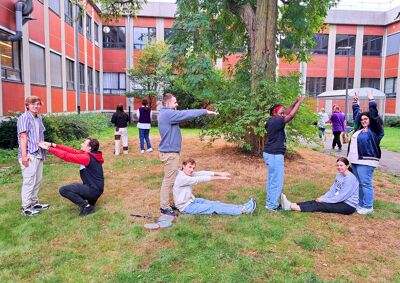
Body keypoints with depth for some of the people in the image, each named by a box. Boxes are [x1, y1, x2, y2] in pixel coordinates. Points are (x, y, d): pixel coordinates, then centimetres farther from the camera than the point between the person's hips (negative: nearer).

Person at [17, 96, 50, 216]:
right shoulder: (24, 118, -8)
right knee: (29, 181, -4)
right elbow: (23, 137, -14)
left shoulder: (39, 117, 15)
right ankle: (25, 208, 4)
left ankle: (34, 203, 26)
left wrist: (45, 146, 16)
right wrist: (24, 155, -18)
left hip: (38, 154, 8)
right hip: (29, 155, -8)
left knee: (37, 180, 14)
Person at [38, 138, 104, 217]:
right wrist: (53, 145, 1)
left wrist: (48, 148, -12)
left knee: (63, 190, -11)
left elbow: (66, 156, -19)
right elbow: (72, 151, 4)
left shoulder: (87, 157, -21)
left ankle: (87, 206, -5)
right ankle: (90, 202, 15)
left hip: (93, 189, -10)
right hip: (95, 188, 10)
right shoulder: (89, 155, 6)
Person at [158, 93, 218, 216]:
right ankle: (164, 207, 7)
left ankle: (165, 204, 28)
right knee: (169, 180, -2)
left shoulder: (167, 113, 16)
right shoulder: (168, 113, -18)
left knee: (170, 179, 18)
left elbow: (183, 115, 14)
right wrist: (205, 111, -10)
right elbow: (186, 114, -19)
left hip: (169, 151, 11)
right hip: (170, 152, -11)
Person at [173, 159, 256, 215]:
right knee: (214, 207, -13)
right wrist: (217, 177, -28)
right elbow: (199, 179, -27)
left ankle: (242, 207, -5)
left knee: (215, 203, -1)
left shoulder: (188, 174, 4)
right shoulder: (181, 178, -23)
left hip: (192, 200, 9)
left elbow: (201, 173, -7)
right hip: (186, 207, -9)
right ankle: (243, 210, -15)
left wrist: (219, 173, -15)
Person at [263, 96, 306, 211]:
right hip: (274, 155, -11)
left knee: (272, 179, 17)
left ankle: (270, 202, 26)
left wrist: (296, 101, 8)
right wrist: (300, 101, -12)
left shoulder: (274, 121, 9)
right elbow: (291, 115, -22)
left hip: (271, 154, 11)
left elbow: (287, 112, 17)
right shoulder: (275, 122, -19)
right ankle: (272, 205, 6)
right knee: (277, 181, -3)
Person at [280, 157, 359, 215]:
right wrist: (322, 197, -9)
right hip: (340, 201, 8)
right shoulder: (339, 175, 9)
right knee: (316, 201, -11)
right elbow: (332, 190, 8)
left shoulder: (350, 179, -18)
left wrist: (324, 200, -19)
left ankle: (292, 207, -32)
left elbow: (342, 196, -22)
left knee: (321, 205, -22)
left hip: (348, 206, -8)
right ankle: (291, 204, -24)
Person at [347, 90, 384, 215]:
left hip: (366, 161, -8)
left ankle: (368, 207, 2)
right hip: (355, 160, 8)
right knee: (359, 183, 13)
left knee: (366, 183, -6)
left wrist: (371, 100, -13)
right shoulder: (360, 128, 17)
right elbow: (356, 115, 27)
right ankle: (361, 204, 22)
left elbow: (374, 115, -14)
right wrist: (355, 102, 27)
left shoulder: (374, 129, -3)